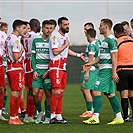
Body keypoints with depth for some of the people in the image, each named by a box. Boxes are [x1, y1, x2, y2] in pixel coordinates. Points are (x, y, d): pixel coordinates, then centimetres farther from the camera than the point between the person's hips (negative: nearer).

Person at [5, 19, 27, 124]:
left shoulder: (9, 38, 15)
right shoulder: (15, 40, -16)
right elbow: (16, 57, -21)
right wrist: (22, 50, -6)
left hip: (10, 68, 10)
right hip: (16, 68, -10)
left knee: (17, 93, 14)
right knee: (16, 93, -7)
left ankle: (15, 116, 18)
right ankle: (13, 118, -5)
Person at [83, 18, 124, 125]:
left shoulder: (111, 40, -12)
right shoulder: (105, 40, 19)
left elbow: (114, 57, -17)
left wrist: (114, 72, -21)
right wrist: (90, 64, 20)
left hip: (107, 70, -10)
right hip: (103, 69, 10)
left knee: (96, 91, -11)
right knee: (110, 94, 9)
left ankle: (95, 118, -11)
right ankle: (119, 117, 10)